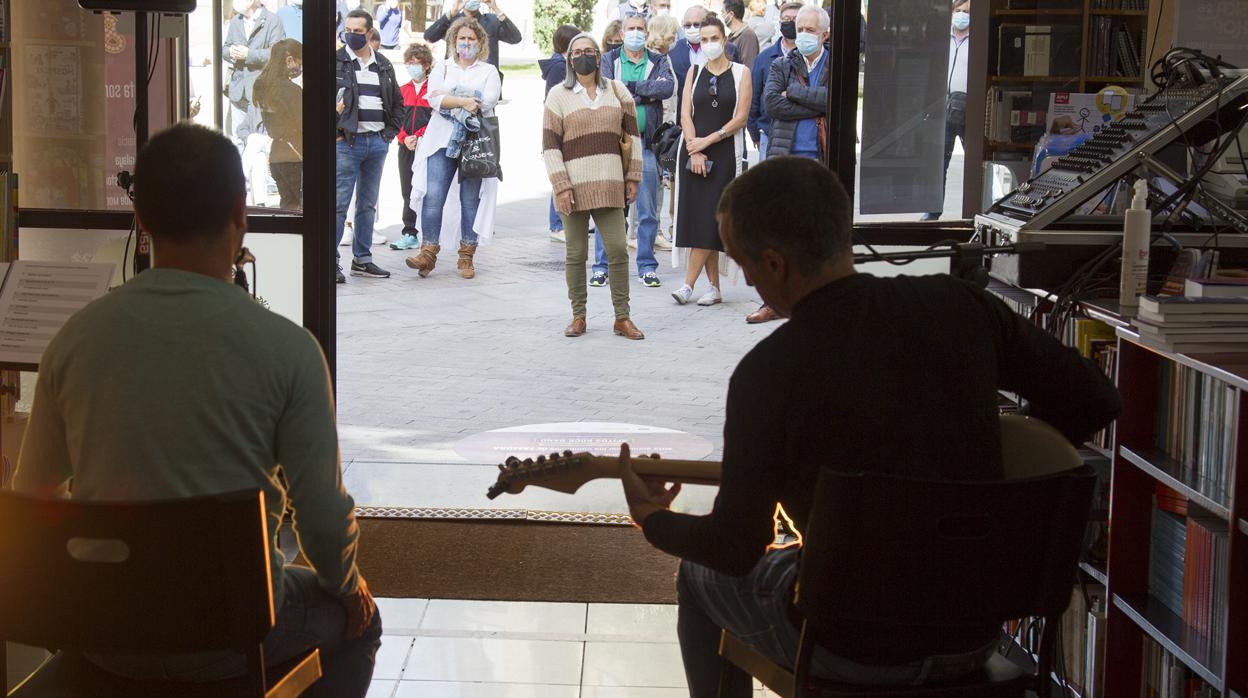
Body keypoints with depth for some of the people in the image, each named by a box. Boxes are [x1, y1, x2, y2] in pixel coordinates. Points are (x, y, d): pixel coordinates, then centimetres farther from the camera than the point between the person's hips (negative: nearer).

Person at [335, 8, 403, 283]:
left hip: (378, 142, 5)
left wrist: (391, 131, 9)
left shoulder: (383, 65, 13)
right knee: (339, 204, -8)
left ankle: (362, 260, 18)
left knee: (368, 205, 10)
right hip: (346, 142, -5)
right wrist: (333, 132, -10)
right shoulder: (336, 62, -1)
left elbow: (397, 102, 21)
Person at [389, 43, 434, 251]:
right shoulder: (403, 90, 14)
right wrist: (405, 138, -5)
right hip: (406, 147, 5)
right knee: (408, 190, 6)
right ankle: (410, 234, 11)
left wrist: (418, 137, -15)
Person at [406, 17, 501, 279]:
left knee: (471, 199, -1)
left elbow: (488, 102, -6)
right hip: (442, 140, 1)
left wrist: (448, 100, -7)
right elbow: (434, 98, -2)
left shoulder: (489, 71, 12)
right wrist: (465, 102, -14)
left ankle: (466, 256, 6)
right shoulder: (443, 68, 16)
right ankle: (428, 252, -7)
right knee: (433, 195, -10)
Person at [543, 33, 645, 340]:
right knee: (576, 254, 4)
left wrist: (633, 177, 5)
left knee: (618, 250, -2)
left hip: (609, 185, 2)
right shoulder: (558, 95, 3)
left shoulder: (618, 91, 10)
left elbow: (632, 134, 12)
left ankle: (622, 318, 6)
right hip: (574, 186, -1)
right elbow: (550, 145, -1)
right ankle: (578, 317, 13)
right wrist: (561, 186, -9)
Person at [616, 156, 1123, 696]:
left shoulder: (767, 374, -21)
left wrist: (652, 520, 8)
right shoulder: (962, 307, -10)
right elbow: (1095, 401, -1)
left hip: (852, 654, -5)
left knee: (700, 577, 25)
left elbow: (736, 549, -13)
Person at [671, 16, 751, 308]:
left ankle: (688, 284, -11)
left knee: (709, 219, -11)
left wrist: (707, 141, -11)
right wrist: (694, 151, -9)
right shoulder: (694, 72, 11)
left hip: (725, 153, -3)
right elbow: (685, 114, 4)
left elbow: (740, 117, -4)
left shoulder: (741, 73, 2)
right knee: (698, 218, -1)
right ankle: (714, 288, 5)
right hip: (693, 152, 3)